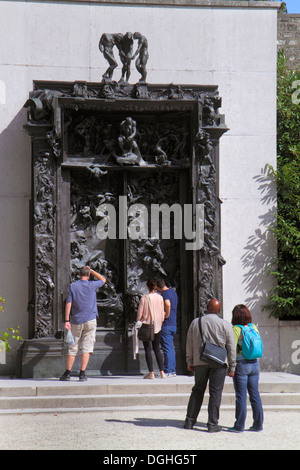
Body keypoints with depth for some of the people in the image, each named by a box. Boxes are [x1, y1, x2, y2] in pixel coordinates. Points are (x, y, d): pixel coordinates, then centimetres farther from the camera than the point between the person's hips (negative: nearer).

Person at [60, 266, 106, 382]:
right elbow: (103, 279, 21)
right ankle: (82, 373, -7)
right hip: (90, 320, -1)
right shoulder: (92, 285, -1)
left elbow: (68, 304, -5)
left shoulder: (72, 286, 0)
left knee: (72, 348, 8)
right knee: (87, 348, -1)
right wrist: (91, 270, 22)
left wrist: (66, 321, -3)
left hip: (76, 321, 1)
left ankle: (67, 373, 8)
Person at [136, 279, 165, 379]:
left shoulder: (144, 298, -9)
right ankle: (162, 372, 5)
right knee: (157, 349, 12)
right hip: (157, 326, 4)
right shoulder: (160, 298, 0)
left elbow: (140, 313, -6)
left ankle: (151, 372, -4)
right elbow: (162, 313, 6)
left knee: (148, 349, 1)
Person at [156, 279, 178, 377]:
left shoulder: (164, 294, -15)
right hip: (173, 324, 9)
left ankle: (168, 371, -4)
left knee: (167, 348, -6)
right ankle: (173, 371, 17)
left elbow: (167, 304, -34)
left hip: (166, 324, -9)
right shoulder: (173, 292, 15)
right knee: (171, 348, 14)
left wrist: (166, 316, -20)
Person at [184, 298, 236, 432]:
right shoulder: (225, 325, -4)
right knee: (215, 393, 1)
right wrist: (232, 366, 4)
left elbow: (189, 344, 9)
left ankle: (189, 421, 16)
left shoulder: (195, 322, 5)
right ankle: (212, 425, 2)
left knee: (197, 391, 14)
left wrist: (190, 362, 18)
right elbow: (231, 347, -2)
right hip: (218, 363, -3)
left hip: (200, 362, 3)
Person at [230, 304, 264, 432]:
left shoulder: (236, 329, -11)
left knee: (241, 395, -1)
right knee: (255, 394, 10)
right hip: (254, 364, 5)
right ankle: (258, 424, 13)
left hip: (241, 364, -5)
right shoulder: (254, 328, 4)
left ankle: (239, 425, 3)